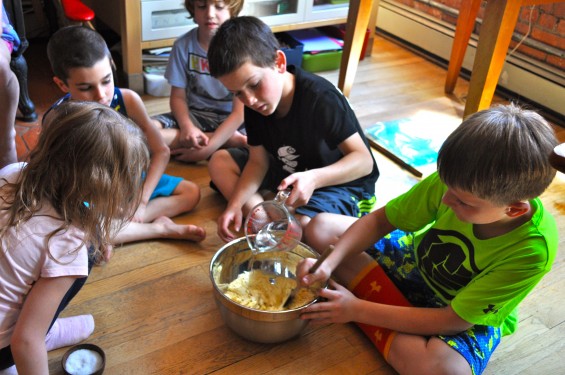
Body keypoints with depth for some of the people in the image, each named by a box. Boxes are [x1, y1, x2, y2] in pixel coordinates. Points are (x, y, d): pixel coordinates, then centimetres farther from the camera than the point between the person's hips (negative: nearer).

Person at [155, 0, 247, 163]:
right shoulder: (183, 45, -8)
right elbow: (178, 96, 0)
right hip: (195, 115, 5)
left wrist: (207, 149, -27)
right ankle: (227, 139, -18)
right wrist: (186, 126, -22)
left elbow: (240, 112, -19)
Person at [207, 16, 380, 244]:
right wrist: (235, 204, -17)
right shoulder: (254, 105, -9)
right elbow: (258, 162, -2)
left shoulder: (320, 99, -29)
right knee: (219, 162, -3)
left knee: (305, 227, -39)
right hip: (289, 173, 8)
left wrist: (314, 179, -45)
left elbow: (364, 160, -28)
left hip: (342, 183, -8)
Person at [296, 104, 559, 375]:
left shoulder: (533, 250, -33)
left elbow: (453, 320, -28)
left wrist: (358, 309, -28)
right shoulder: (457, 180, -25)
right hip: (420, 259, 5)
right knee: (322, 227, -9)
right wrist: (329, 263, -26)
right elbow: (379, 221, -11)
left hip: (471, 317, -4)